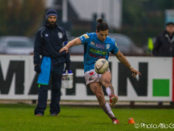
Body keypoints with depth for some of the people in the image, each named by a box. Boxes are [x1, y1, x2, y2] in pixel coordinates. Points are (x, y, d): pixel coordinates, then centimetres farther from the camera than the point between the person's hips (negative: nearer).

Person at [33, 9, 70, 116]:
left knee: (56, 87, 3)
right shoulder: (41, 32, 2)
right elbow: (37, 49, 1)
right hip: (46, 61, -2)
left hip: (59, 62, 2)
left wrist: (68, 63, 8)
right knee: (43, 86, -11)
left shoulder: (61, 31, 8)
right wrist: (36, 64, -7)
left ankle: (54, 110, 11)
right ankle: (40, 110, -12)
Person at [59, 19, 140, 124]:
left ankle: (112, 96, -62)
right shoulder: (89, 37, -5)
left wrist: (130, 68, 27)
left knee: (106, 79, -37)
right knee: (99, 96, -13)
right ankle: (113, 118, -4)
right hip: (90, 70, -1)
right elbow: (76, 41, -21)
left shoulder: (111, 42, 5)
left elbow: (120, 56, 20)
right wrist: (67, 46, -43)